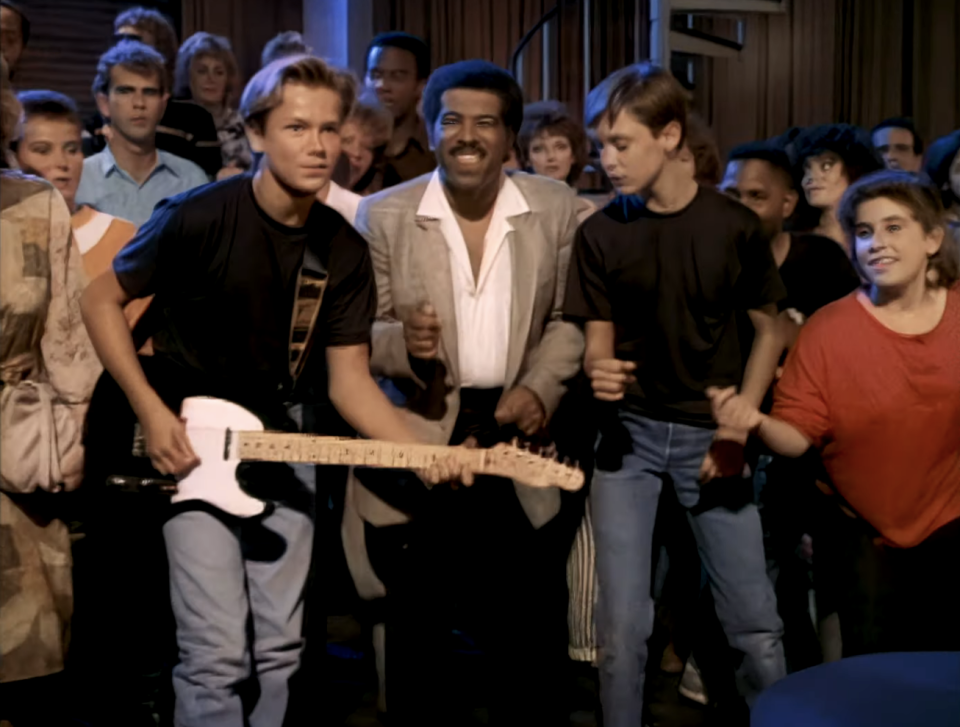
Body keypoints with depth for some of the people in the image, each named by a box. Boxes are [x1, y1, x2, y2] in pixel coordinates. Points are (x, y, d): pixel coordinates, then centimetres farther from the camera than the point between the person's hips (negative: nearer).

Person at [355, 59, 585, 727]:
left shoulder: (556, 207, 1)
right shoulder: (385, 214, -4)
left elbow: (570, 318, 7)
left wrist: (540, 389, -9)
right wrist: (403, 343, -23)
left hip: (515, 434, 2)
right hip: (418, 442, -1)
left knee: (534, 628, 10)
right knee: (419, 630, 11)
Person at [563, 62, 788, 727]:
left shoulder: (734, 226, -7)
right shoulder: (600, 234, -3)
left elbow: (768, 330, 2)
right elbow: (598, 341, 1)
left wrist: (738, 428, -7)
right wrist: (599, 372, -24)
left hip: (708, 433, -1)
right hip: (629, 430, 1)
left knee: (755, 620, 3)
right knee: (623, 623, 0)